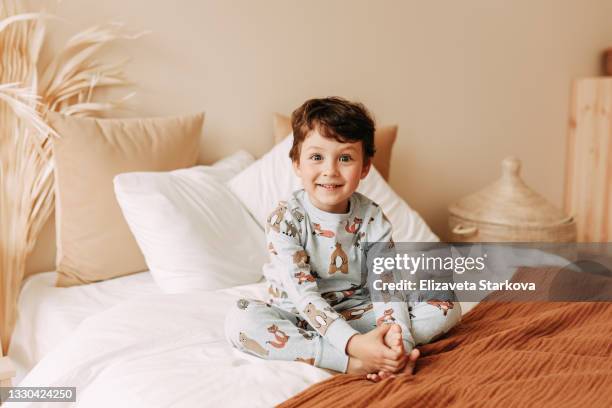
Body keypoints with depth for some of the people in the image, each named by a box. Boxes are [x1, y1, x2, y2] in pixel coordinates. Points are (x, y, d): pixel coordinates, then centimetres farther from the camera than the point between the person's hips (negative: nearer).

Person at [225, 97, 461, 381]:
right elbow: (303, 293, -25)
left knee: (447, 308, -11)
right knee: (240, 320, -34)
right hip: (300, 317, -2)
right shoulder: (285, 218, -17)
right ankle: (352, 362, -34)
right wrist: (352, 343, -38)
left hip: (357, 311, 2)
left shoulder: (371, 217, -7)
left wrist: (399, 338, -35)